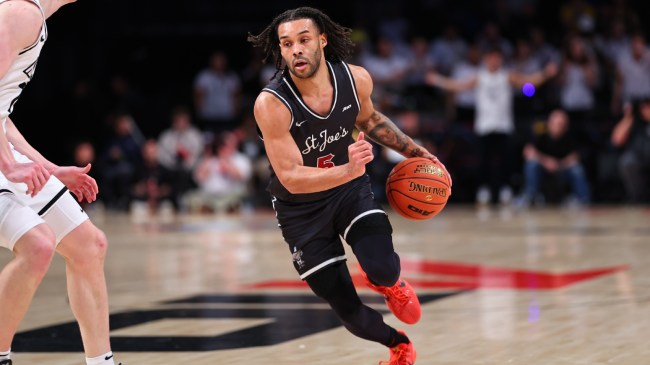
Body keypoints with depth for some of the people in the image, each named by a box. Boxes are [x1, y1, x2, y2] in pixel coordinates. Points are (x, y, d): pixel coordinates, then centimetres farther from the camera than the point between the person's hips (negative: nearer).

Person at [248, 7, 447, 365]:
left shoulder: (356, 79, -15)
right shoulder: (271, 105, -29)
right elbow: (292, 178, -30)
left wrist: (413, 151, 4)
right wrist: (347, 170, -45)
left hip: (350, 189, 2)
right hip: (301, 208, -2)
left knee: (381, 269, -25)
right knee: (349, 313, -1)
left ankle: (390, 284, 15)